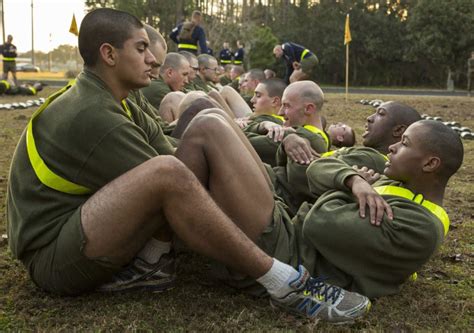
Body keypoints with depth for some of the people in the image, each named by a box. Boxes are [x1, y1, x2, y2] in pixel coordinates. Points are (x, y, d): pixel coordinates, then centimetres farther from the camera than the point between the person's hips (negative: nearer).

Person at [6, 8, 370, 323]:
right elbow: (163, 179, -19)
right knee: (167, 172, -40)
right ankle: (285, 284, -29)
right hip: (56, 255, -9)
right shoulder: (92, 117, -22)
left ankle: (148, 262, -10)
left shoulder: (102, 99, 9)